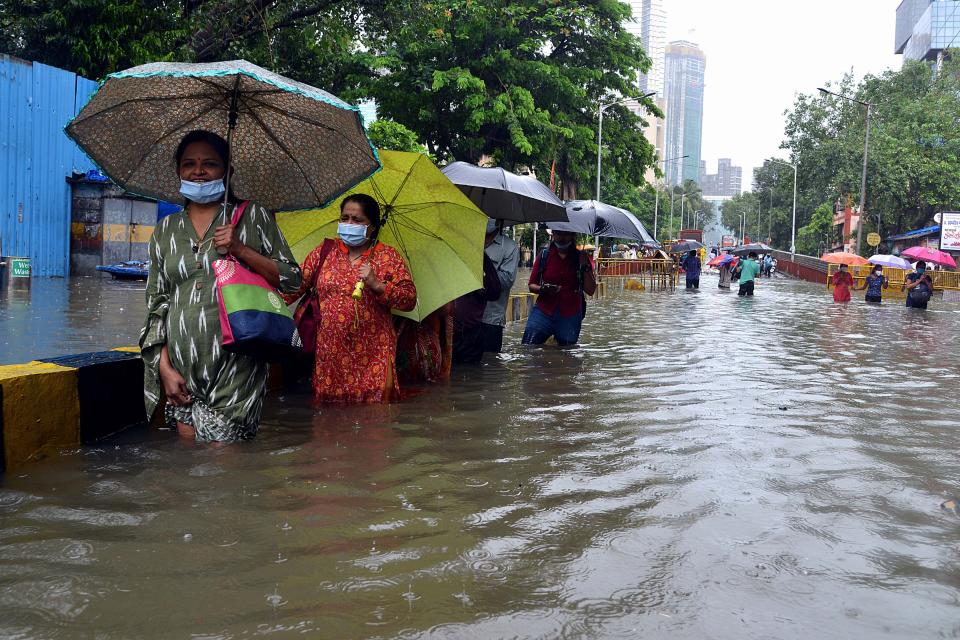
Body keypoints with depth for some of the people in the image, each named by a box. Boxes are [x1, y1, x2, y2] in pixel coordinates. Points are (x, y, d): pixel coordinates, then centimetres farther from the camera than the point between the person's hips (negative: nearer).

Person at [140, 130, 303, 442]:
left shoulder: (253, 216, 6)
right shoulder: (165, 231, 14)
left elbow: (292, 279, 3)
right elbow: (156, 303, 13)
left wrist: (240, 249, -10)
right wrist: (164, 366, 3)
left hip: (235, 367, -3)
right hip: (181, 369, 3)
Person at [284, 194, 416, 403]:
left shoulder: (387, 256, 5)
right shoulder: (324, 253, 12)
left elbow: (410, 300, -1)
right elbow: (293, 287, 9)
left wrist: (377, 285, -14)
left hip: (373, 353, -2)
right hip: (330, 353, 2)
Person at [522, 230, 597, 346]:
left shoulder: (581, 258, 7)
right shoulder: (544, 256, 8)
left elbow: (590, 291, 2)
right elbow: (532, 285, 9)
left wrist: (585, 266, -10)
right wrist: (542, 289, -13)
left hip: (570, 316, 0)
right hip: (543, 312, 0)